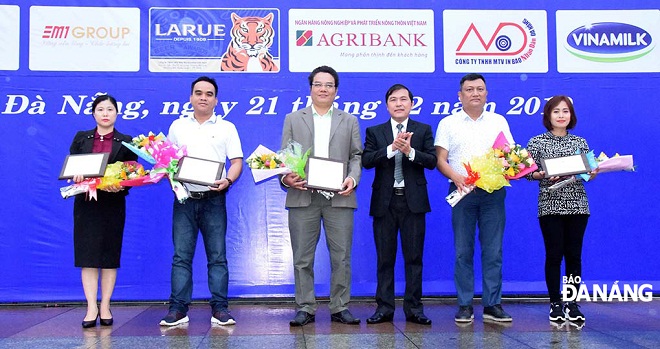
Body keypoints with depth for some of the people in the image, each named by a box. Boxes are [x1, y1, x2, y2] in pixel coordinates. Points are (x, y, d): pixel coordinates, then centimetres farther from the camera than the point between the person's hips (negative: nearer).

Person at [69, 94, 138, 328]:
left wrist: (120, 186, -18)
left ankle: (105, 307, 10)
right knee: (87, 256, -2)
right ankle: (91, 307, 2)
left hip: (113, 204, -1)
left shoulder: (126, 142, 6)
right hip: (86, 202, 1)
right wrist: (77, 176, -15)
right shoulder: (81, 138, 10)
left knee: (110, 256, 2)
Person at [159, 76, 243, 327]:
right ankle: (178, 309, 5)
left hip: (214, 198, -1)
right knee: (181, 255, 0)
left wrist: (228, 180, -16)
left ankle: (220, 308, 6)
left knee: (217, 256, 1)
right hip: (184, 198, 1)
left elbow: (237, 161, 3)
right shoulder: (177, 126, 13)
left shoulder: (226, 128, 8)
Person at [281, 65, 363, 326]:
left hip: (339, 197, 0)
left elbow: (357, 156, 11)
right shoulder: (293, 120, 15)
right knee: (302, 258, 2)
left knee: (341, 256, 1)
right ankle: (305, 308, 11)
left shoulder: (349, 121, 17)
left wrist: (353, 178, -8)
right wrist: (286, 178, -10)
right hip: (303, 197, 0)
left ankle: (340, 308, 11)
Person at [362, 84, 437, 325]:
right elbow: (366, 160, -6)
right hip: (384, 201, 1)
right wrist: (391, 148, -18)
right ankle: (384, 308, 12)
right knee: (385, 258, 5)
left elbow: (432, 161, -2)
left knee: (414, 257, 2)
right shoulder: (375, 132, 9)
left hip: (413, 201, 0)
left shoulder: (423, 130, 8)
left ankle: (413, 308, 10)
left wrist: (410, 151, -18)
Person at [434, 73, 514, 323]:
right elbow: (440, 159, 2)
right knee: (463, 251, 1)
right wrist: (456, 177, -16)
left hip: (493, 191, 1)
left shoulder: (499, 121, 15)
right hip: (462, 191, -1)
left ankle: (493, 305, 8)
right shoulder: (448, 123, 9)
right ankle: (465, 305, 7)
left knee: (493, 250, 1)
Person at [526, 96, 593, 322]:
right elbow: (528, 172, -1)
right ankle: (555, 304, 10)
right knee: (554, 255, 0)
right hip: (550, 206, -2)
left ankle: (573, 304, 14)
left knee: (574, 254, 4)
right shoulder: (537, 142, 3)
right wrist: (544, 175, -20)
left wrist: (591, 173, -9)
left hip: (577, 205, 2)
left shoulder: (580, 142, 11)